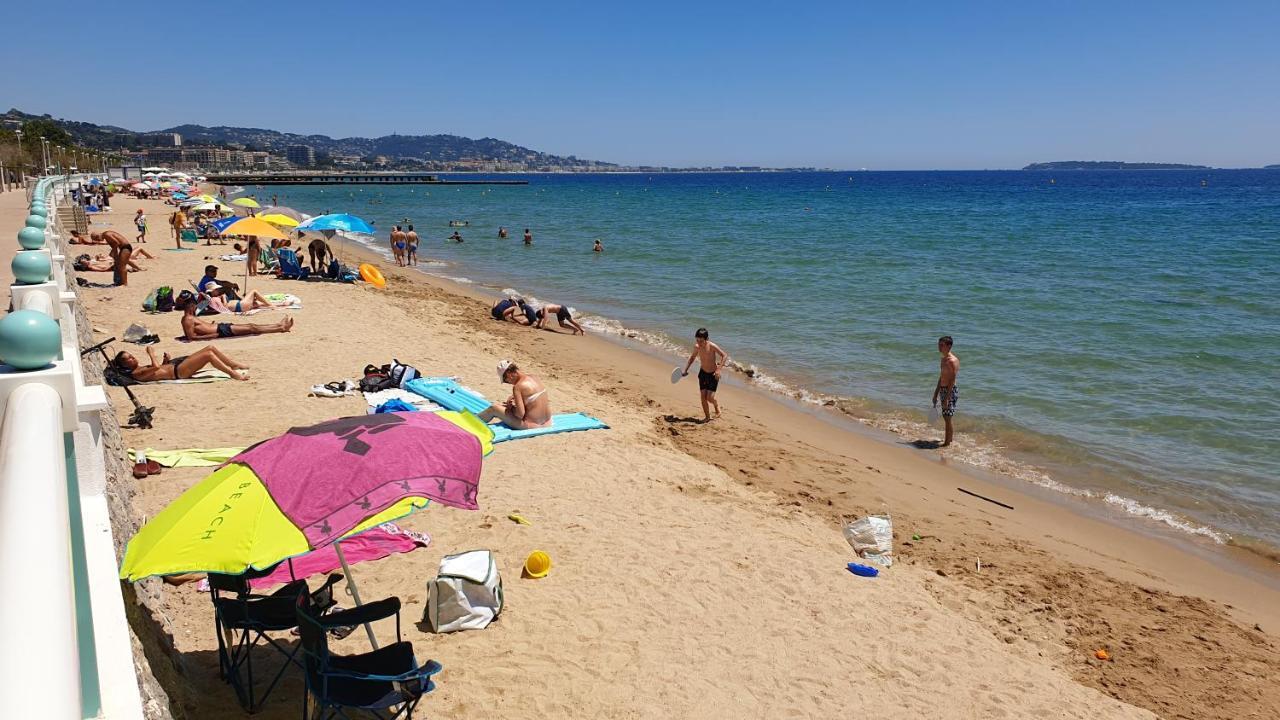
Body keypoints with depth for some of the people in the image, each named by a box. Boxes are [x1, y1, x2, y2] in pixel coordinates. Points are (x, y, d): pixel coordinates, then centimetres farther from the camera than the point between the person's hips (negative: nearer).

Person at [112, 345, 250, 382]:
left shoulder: (142, 368, 20)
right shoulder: (137, 373, -9)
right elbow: (157, 367, -23)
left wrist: (165, 360, 10)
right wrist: (151, 354, -7)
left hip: (177, 364, 10)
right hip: (178, 372, -10)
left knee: (210, 347, 1)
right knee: (208, 354, -21)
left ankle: (235, 365, 5)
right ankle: (233, 374, -18)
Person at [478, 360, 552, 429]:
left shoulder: (517, 387, -19)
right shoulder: (532, 377, 5)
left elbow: (520, 414, -21)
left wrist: (511, 407, -2)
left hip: (530, 425, -8)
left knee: (494, 408, 8)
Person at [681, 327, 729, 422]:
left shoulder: (712, 346, -23)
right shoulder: (696, 347, -8)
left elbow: (724, 355, -19)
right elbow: (692, 357, 12)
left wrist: (719, 369, -28)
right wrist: (685, 370, 7)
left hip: (713, 374, -4)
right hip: (702, 373, 4)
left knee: (710, 398, -8)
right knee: (703, 396, 0)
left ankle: (717, 406, 27)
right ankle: (707, 417, 17)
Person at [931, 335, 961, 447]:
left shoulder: (952, 360, -18)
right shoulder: (944, 359, 11)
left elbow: (952, 381, -21)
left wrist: (947, 398, -22)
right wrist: (936, 394, 21)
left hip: (950, 391, -9)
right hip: (943, 390, 9)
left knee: (947, 418, -3)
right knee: (946, 417, 18)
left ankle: (947, 443, 4)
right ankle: (948, 438, 31)